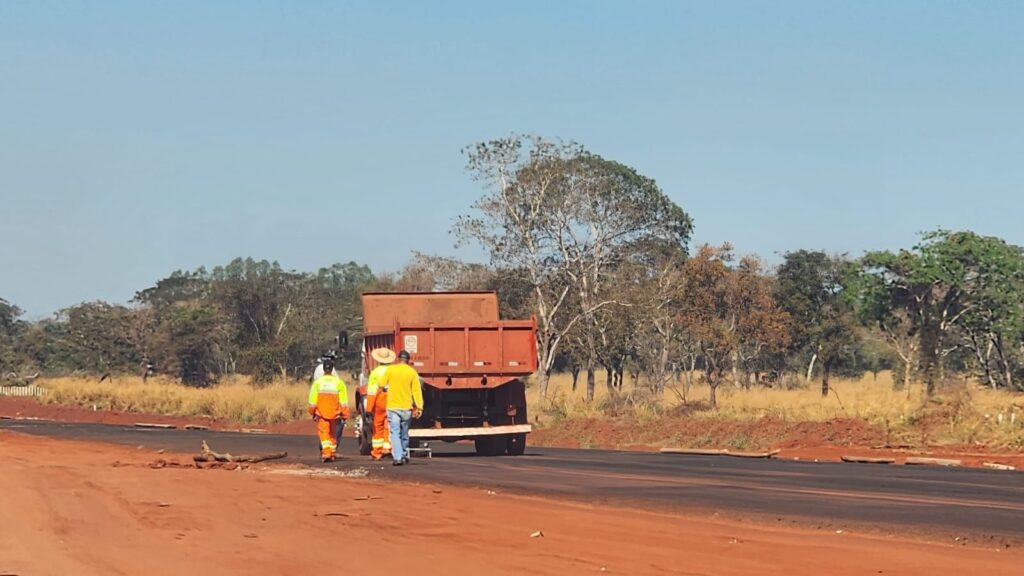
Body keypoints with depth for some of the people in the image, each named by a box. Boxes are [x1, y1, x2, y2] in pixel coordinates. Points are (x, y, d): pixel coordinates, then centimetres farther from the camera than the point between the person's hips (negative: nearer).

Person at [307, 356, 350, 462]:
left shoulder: (317, 382, -5)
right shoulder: (339, 382, -5)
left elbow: (312, 400, 0)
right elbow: (343, 401, -4)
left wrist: (312, 413, 15)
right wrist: (345, 415, 4)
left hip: (321, 413, -2)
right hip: (334, 413, 2)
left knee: (324, 433, -4)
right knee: (333, 434, 17)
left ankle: (326, 452, -24)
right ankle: (332, 453, 24)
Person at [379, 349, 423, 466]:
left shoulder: (390, 369, -3)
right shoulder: (412, 372, -1)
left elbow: (381, 383, 5)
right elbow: (417, 390, -4)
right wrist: (419, 407, -5)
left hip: (393, 407, -2)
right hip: (407, 408, 2)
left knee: (395, 433, -5)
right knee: (404, 433, 16)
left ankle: (397, 457, -18)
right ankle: (405, 456, 25)